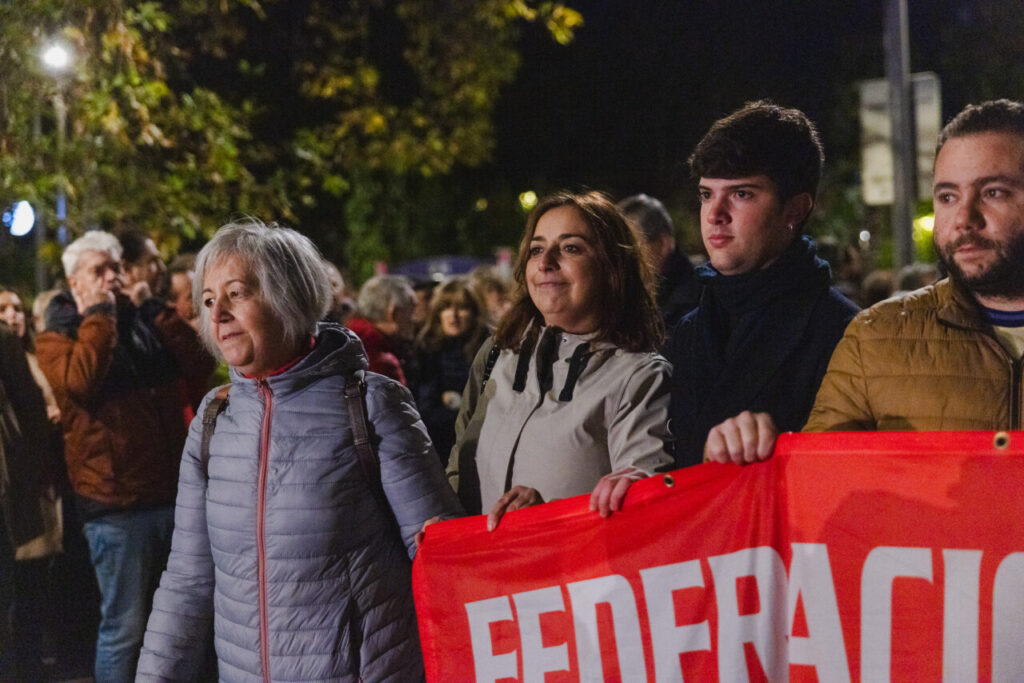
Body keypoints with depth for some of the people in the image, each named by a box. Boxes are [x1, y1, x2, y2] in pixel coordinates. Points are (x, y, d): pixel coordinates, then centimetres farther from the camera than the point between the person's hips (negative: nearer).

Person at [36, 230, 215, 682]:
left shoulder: (143, 322, 13)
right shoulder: (57, 337, 0)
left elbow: (201, 364, 2)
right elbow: (80, 381, -22)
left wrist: (156, 311, -3)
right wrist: (98, 315, -12)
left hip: (171, 492, 5)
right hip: (116, 504, -5)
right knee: (124, 627, -2)